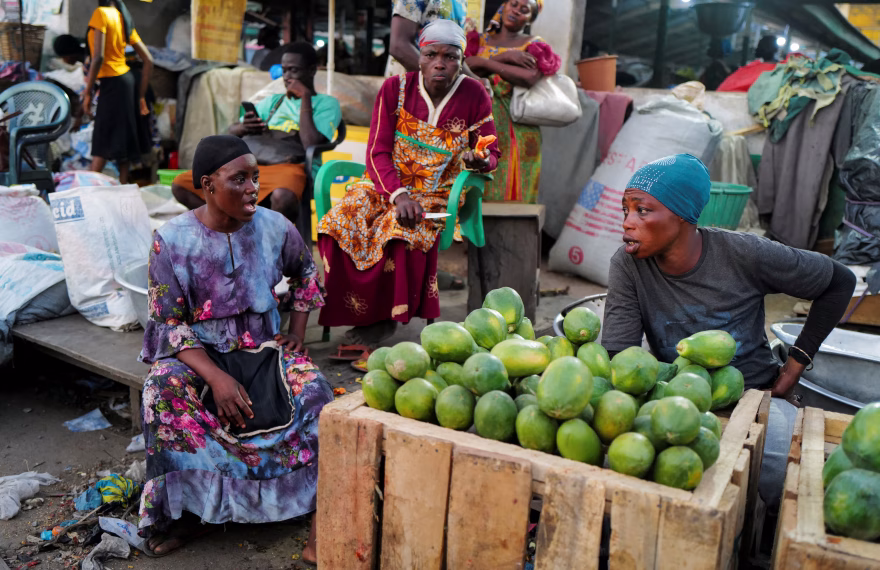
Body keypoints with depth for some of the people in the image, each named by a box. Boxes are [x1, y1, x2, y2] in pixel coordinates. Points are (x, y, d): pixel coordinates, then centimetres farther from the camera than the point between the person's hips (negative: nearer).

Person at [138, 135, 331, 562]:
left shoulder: (274, 227, -2)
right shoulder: (172, 240, -9)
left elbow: (305, 275, 19)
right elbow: (169, 324, -10)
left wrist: (297, 331, 8)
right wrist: (215, 376, -24)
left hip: (265, 346, 2)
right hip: (197, 350, -1)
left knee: (313, 394, -26)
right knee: (164, 393, -32)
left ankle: (321, 523, -16)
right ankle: (188, 510, -11)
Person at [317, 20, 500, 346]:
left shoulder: (474, 96, -3)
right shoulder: (395, 89, -2)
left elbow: (491, 153, 3)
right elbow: (377, 152, -6)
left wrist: (480, 162, -24)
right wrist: (399, 194, -24)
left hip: (440, 194, -2)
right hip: (389, 185, 2)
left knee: (404, 230, -34)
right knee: (341, 221, -24)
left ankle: (386, 315, -12)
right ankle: (360, 312, -8)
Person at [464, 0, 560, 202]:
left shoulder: (533, 45, 8)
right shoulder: (480, 39, 18)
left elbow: (530, 78, -12)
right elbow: (467, 65, -2)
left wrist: (487, 63, -6)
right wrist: (505, 57, -9)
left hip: (515, 130, -2)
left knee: (508, 191, -4)